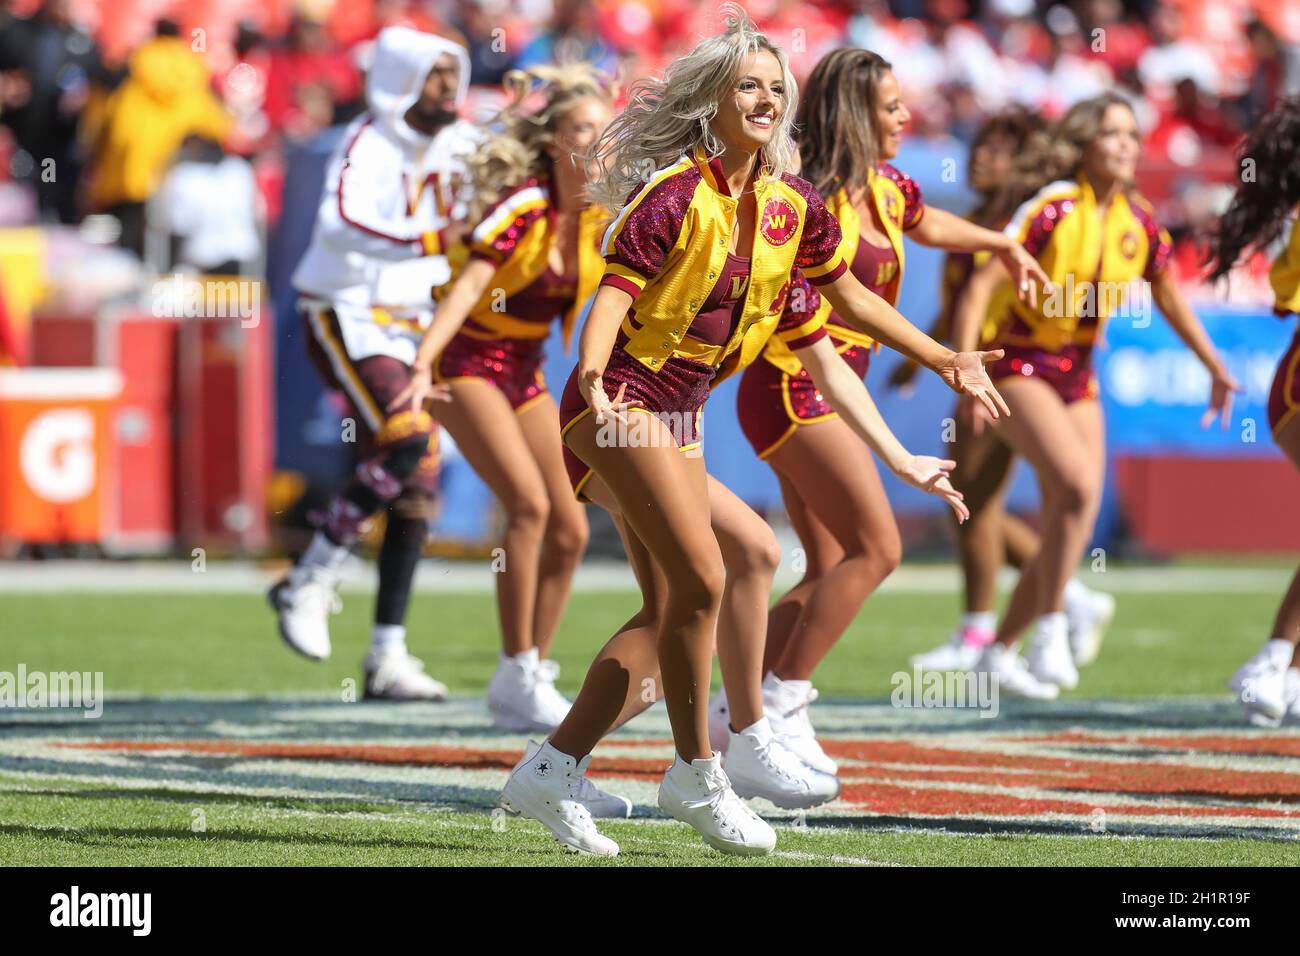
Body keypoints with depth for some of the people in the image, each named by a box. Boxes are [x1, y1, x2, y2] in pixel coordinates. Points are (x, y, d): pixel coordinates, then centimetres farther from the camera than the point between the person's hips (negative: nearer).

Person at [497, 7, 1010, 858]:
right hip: (624, 396, -8)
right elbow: (617, 288, -23)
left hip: (684, 411, 8)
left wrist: (942, 360, 18)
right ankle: (697, 777, -2)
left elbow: (847, 295, 18)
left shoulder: (791, 206, 4)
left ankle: (552, 772, 12)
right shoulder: (676, 194, -17)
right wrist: (592, 373, -41)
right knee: (702, 578, -16)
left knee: (674, 603, 6)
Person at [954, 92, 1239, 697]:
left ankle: (998, 654, 15)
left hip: (1077, 375, 7)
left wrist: (1216, 368, 20)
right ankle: (1051, 631, -16)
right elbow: (982, 285, -21)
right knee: (1077, 484, -27)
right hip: (1018, 368, -7)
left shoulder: (1138, 222, 1)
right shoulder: (1053, 209, -17)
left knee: (1073, 522, 1)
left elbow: (1168, 297, 18)